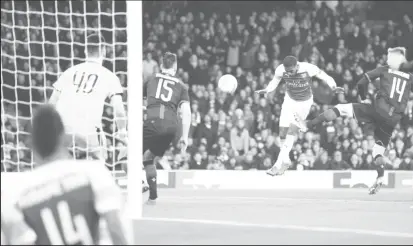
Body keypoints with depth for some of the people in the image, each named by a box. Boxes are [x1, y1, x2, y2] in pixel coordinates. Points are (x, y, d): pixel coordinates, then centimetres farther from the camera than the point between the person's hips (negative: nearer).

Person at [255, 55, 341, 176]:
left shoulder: (309, 69, -29)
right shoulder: (280, 70, -22)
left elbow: (325, 77, -14)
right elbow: (275, 81, -4)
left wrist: (333, 86, -30)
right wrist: (267, 90, -23)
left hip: (305, 102, -2)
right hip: (290, 100, 2)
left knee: (292, 131, -5)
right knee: (282, 132, -5)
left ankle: (280, 163, 2)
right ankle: (285, 160, 16)